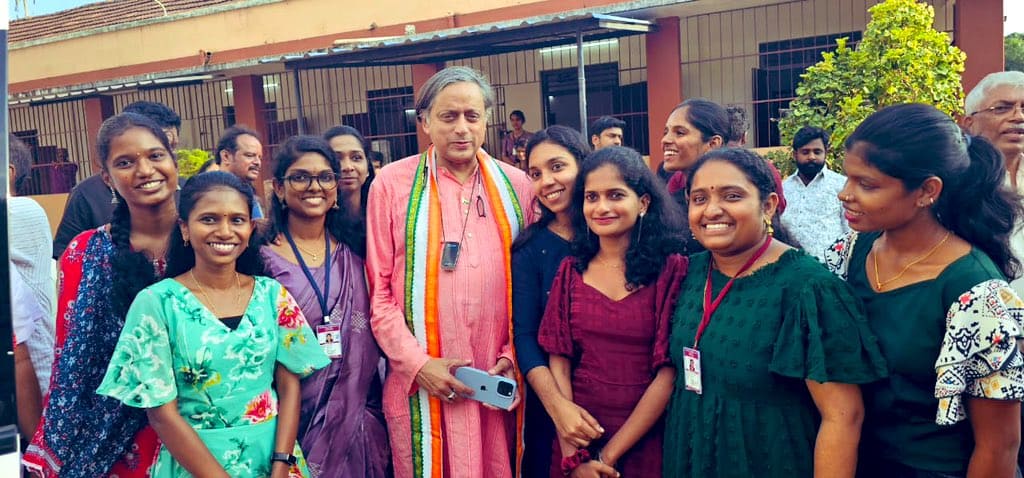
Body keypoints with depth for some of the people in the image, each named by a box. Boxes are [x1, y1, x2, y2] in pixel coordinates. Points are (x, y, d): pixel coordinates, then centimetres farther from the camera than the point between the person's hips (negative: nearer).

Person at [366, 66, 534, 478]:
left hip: (499, 382, 2)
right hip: (421, 382, -2)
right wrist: (418, 364, -10)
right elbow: (378, 287, -2)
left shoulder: (515, 186, 7)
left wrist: (513, 356, -2)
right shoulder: (393, 183, -1)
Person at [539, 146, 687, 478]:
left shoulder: (671, 270, -7)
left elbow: (670, 372, -12)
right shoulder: (571, 270, 2)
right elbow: (558, 360, -2)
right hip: (579, 433, 3)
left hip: (646, 441, -2)